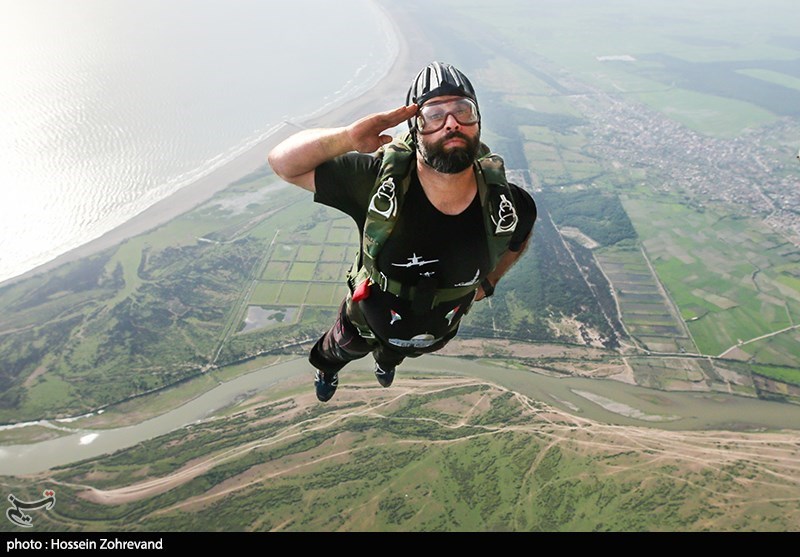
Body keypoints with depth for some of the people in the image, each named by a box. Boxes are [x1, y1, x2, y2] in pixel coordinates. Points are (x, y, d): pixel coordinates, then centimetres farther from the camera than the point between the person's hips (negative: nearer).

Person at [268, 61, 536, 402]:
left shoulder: (509, 206, -30)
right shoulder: (377, 183, -38)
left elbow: (519, 237, -5)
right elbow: (283, 162, -34)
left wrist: (488, 282, 4)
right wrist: (349, 137, -49)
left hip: (437, 333, 3)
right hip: (366, 323, -3)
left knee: (393, 353, 40)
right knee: (341, 350, 33)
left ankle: (386, 360, 79)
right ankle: (327, 366, 72)